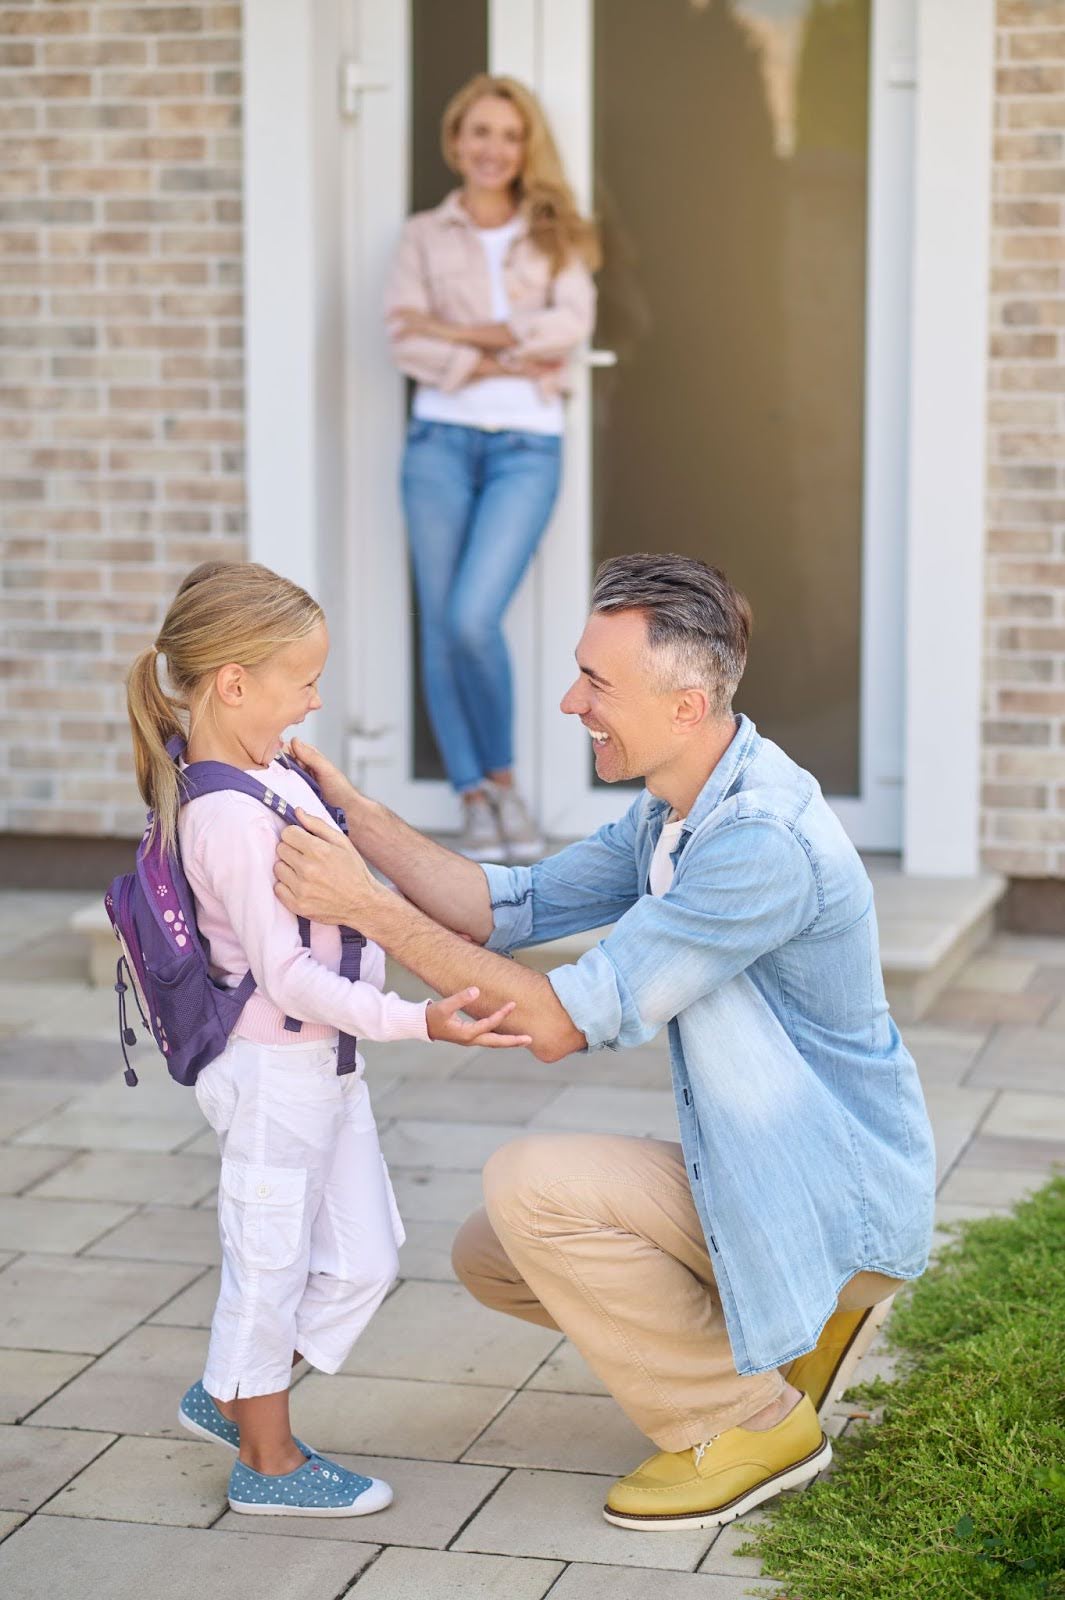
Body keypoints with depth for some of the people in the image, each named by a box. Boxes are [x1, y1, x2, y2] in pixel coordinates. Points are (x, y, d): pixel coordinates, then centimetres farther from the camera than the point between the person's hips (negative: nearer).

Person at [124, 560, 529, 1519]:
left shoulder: (270, 776, 5)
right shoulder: (230, 819, -26)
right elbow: (285, 973, -27)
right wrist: (415, 1021, -29)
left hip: (324, 1059, 10)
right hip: (275, 1069, -10)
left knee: (365, 1260, 16)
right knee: (270, 1262, 6)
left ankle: (229, 1398, 32)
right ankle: (267, 1461, 23)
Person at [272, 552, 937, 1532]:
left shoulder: (762, 843, -29)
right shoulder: (673, 814, 4)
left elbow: (565, 1023, -28)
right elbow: (508, 910, 6)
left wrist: (370, 907, -27)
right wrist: (353, 812, -3)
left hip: (836, 1206, -10)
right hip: (754, 1181, 10)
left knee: (530, 1185, -21)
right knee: (490, 1259, 9)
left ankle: (748, 1426, -5)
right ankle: (800, 1322, 15)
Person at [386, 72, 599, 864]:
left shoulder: (554, 236, 11)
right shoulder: (424, 236, 11)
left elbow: (573, 325, -6)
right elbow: (406, 340, -3)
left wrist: (463, 334, -8)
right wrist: (509, 360, -11)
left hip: (527, 446, -1)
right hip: (442, 437, 2)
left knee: (474, 618, -15)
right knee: (441, 626, 0)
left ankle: (504, 776, 7)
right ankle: (475, 799, 10)